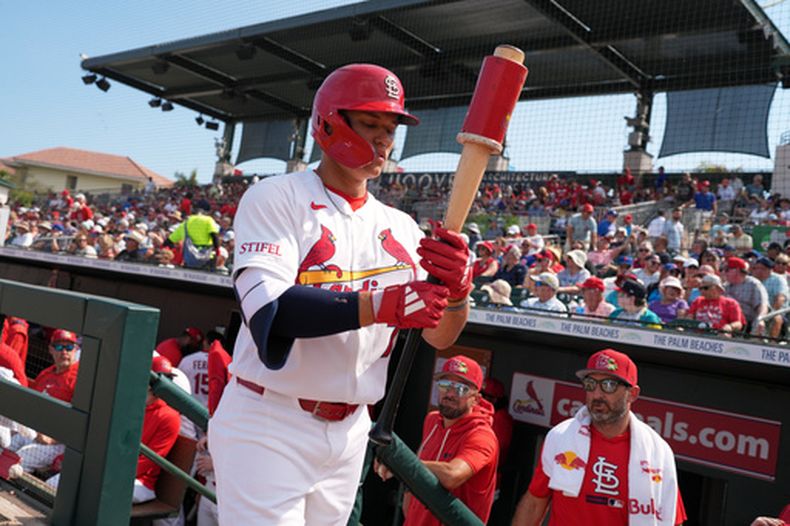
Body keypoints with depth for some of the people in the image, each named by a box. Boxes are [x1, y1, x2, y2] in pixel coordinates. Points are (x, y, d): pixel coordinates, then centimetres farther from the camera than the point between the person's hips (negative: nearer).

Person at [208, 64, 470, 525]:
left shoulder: (401, 227, 7)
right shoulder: (277, 198, -8)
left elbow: (441, 337, 0)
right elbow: (267, 309, -23)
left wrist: (457, 287, -21)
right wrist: (378, 305, -32)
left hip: (350, 433, 5)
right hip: (267, 428, -5)